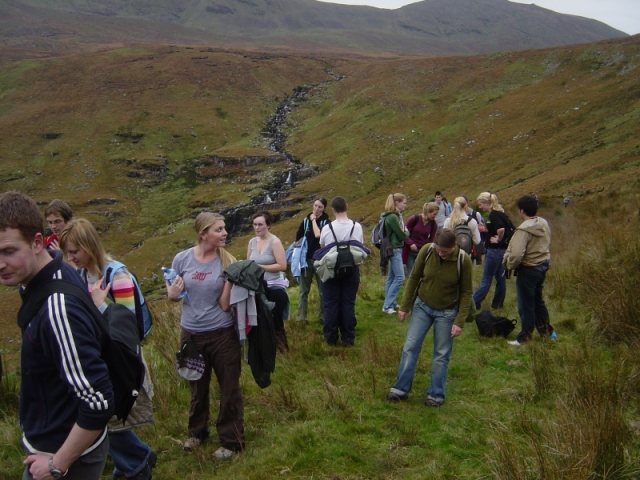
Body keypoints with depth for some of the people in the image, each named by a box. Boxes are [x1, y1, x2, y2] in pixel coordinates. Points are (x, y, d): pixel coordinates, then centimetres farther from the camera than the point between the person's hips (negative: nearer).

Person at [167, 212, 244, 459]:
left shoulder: (227, 261, -13)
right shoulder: (182, 259, -9)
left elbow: (225, 305, -14)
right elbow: (174, 294, 6)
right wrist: (172, 295, -17)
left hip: (222, 334, -2)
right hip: (190, 333, 2)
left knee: (229, 388, 8)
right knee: (197, 387, 22)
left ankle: (231, 441, 26)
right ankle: (197, 431, 45)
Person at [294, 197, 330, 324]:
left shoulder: (326, 222, -4)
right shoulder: (306, 221, 5)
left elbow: (318, 235, -22)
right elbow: (298, 239, 10)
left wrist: (314, 220, -10)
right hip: (306, 260, 3)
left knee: (323, 290, 4)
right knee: (304, 290, 7)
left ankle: (323, 316, 12)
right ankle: (301, 317, 12)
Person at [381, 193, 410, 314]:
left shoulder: (396, 215, 11)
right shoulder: (392, 217, -19)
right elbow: (402, 235, -15)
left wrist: (405, 232, -4)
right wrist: (407, 232, 4)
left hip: (396, 249, 10)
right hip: (394, 249, -10)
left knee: (392, 277, 14)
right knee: (399, 277, -9)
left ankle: (390, 303, 23)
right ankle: (387, 305, -7)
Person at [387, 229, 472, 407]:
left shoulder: (463, 260, -19)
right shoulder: (427, 250, -16)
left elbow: (466, 292, -10)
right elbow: (414, 278, -4)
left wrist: (460, 322, -14)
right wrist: (404, 306, -2)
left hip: (447, 312, -2)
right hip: (422, 306, 2)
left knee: (441, 354, 5)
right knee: (410, 347, 2)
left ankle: (436, 395, 19)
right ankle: (401, 389, 14)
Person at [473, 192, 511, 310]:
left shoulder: (493, 215, -16)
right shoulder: (500, 213, 10)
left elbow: (501, 229, -32)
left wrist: (498, 240, -15)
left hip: (495, 250, -9)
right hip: (503, 250, 9)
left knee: (486, 280, -4)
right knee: (500, 278, 15)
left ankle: (472, 303, 0)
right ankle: (498, 303, 23)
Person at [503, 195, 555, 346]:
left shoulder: (523, 229, -25)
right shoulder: (544, 224, 1)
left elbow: (516, 255, -30)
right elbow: (546, 243, 11)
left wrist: (509, 265, -10)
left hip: (528, 269, -8)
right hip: (543, 265, 8)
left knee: (526, 305, 5)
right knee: (538, 300, 25)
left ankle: (524, 338, 17)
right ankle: (547, 332, 35)